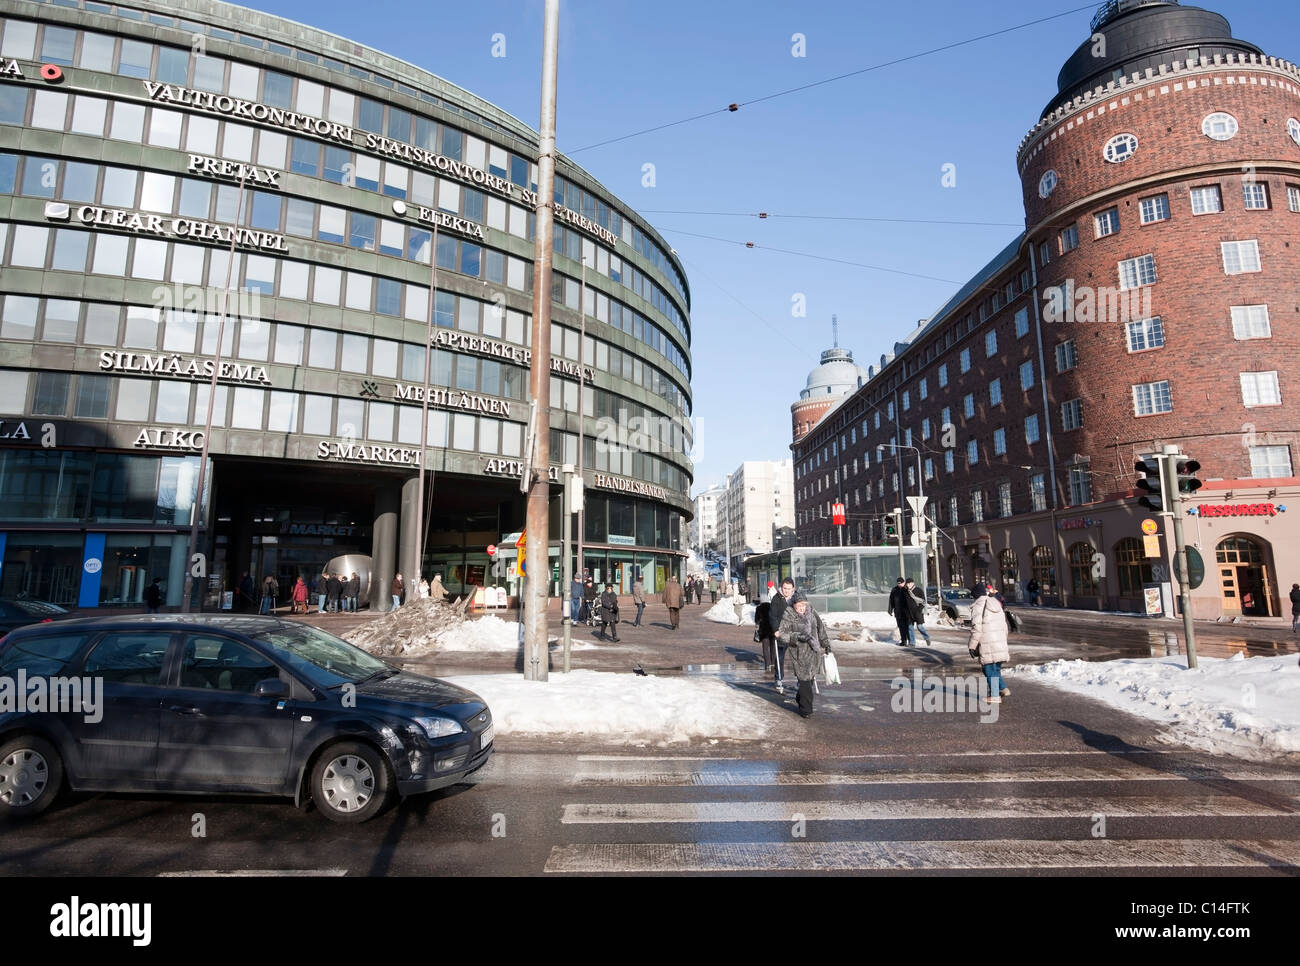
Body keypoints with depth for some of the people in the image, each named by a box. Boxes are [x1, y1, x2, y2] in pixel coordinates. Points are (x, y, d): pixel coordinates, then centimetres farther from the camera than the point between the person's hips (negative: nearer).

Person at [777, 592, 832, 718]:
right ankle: (806, 710, 1)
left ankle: (800, 699, 37)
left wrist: (826, 644, 19)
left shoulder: (811, 611, 4)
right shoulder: (788, 616, -11)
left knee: (811, 678, 14)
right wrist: (799, 636, -27)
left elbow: (820, 627, 16)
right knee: (804, 679, -8)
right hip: (800, 652, -5)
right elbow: (783, 633, -15)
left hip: (814, 650, 5)